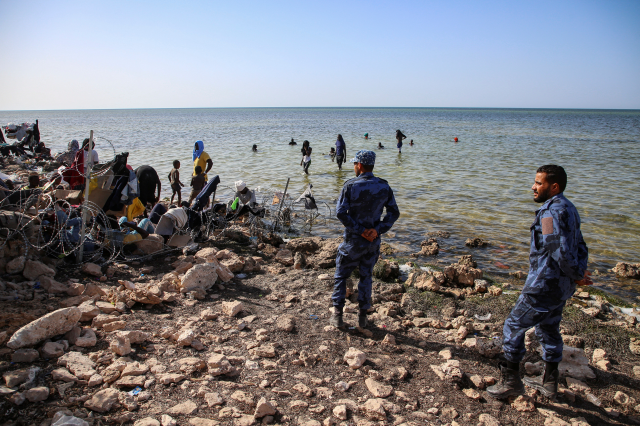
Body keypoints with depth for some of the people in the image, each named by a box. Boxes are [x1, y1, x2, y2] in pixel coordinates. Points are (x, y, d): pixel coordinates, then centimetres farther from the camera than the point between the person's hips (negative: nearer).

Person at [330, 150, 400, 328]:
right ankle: (362, 317, 21)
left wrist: (360, 231, -14)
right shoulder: (384, 186, -1)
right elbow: (394, 212, -2)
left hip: (353, 240, -3)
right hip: (373, 240, 3)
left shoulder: (350, 186, -12)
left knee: (341, 275, 13)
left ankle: (337, 315, 14)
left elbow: (341, 212, -17)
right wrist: (378, 230, -9)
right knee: (366, 276, 17)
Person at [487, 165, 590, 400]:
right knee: (548, 329, 22)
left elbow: (561, 251, -29)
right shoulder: (568, 209, 10)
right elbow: (580, 247, 14)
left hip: (544, 286, -10)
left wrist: (577, 274, -14)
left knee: (513, 327, 3)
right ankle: (549, 382, 36)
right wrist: (579, 272, 3)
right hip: (562, 286, 10)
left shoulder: (551, 213, -22)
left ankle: (511, 381, 14)